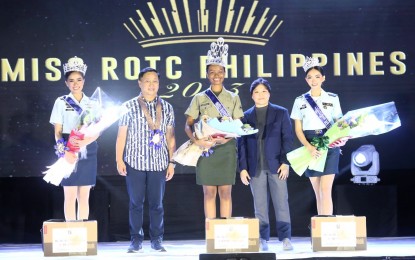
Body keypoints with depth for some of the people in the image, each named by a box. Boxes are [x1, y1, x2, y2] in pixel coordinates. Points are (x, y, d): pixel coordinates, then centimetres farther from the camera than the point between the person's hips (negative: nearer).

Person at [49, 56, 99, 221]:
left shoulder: (92, 103, 8)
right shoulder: (61, 102, 2)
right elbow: (57, 132, 0)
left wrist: (85, 142, -17)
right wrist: (64, 151, -16)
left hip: (87, 151, 2)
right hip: (69, 151, -2)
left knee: (84, 196, 5)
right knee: (70, 196, -2)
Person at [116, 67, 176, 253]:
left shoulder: (166, 108, 8)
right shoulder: (129, 106, 3)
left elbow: (170, 137, 10)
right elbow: (121, 135, 4)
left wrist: (171, 162, 6)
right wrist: (119, 160, -2)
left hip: (159, 163, 1)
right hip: (135, 161, -1)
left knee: (157, 203, 4)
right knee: (136, 203, 3)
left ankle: (157, 239, 13)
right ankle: (136, 240, 10)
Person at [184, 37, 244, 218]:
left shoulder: (233, 98, 6)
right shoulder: (199, 98, 5)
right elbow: (188, 125, 2)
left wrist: (227, 139, -16)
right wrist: (196, 141, -17)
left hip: (227, 149, 0)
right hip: (206, 149, 0)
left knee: (225, 192, 2)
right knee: (209, 192, 2)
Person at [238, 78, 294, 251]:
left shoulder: (281, 113, 7)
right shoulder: (246, 116, 11)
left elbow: (288, 138, 2)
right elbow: (242, 143, 8)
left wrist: (285, 162, -7)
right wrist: (242, 168, 1)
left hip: (276, 165, -1)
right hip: (255, 167, 2)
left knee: (281, 202, -4)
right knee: (260, 205, 3)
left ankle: (285, 238, -1)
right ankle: (262, 239, 7)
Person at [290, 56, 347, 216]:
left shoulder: (332, 98, 6)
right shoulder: (300, 101, 8)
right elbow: (298, 129, 5)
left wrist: (341, 137, -14)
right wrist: (309, 147, -12)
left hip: (329, 145, -2)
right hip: (310, 147, 2)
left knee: (325, 190, -11)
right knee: (317, 192, 4)